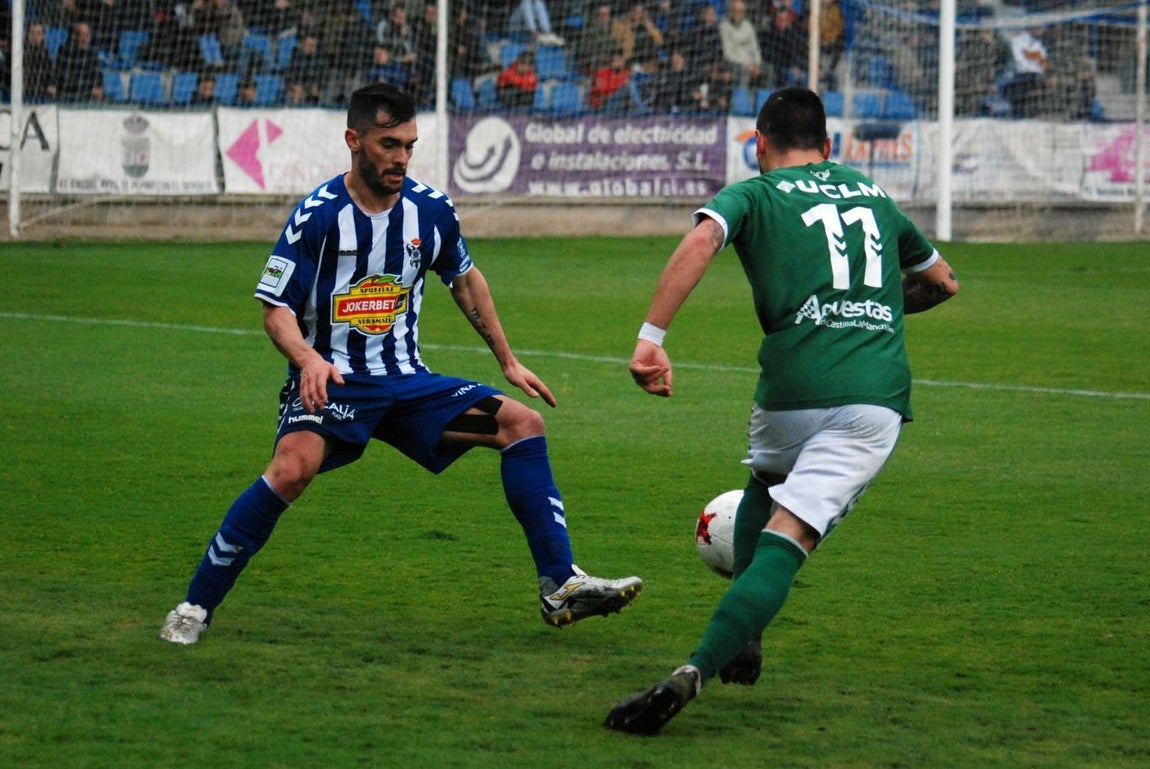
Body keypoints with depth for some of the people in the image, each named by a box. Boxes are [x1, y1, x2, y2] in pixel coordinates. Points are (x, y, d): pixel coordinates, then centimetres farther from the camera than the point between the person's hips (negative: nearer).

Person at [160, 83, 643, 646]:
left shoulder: (431, 209, 2)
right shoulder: (318, 216, -12)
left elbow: (465, 279, 21)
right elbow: (276, 308, -10)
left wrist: (508, 362, 22)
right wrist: (308, 358, -31)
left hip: (405, 382, 6)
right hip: (330, 382, -6)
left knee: (523, 423, -6)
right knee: (293, 467, -34)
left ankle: (561, 588, -2)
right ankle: (195, 606, -22)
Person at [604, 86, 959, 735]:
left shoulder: (754, 194, 11)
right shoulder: (874, 195, 24)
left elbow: (701, 241, -12)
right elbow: (944, 281, 37)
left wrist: (651, 336, -17)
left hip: (795, 388, -1)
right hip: (878, 396, 1)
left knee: (766, 489, 32)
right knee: (786, 540, -7)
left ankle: (742, 645, 25)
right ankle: (700, 667, -27)